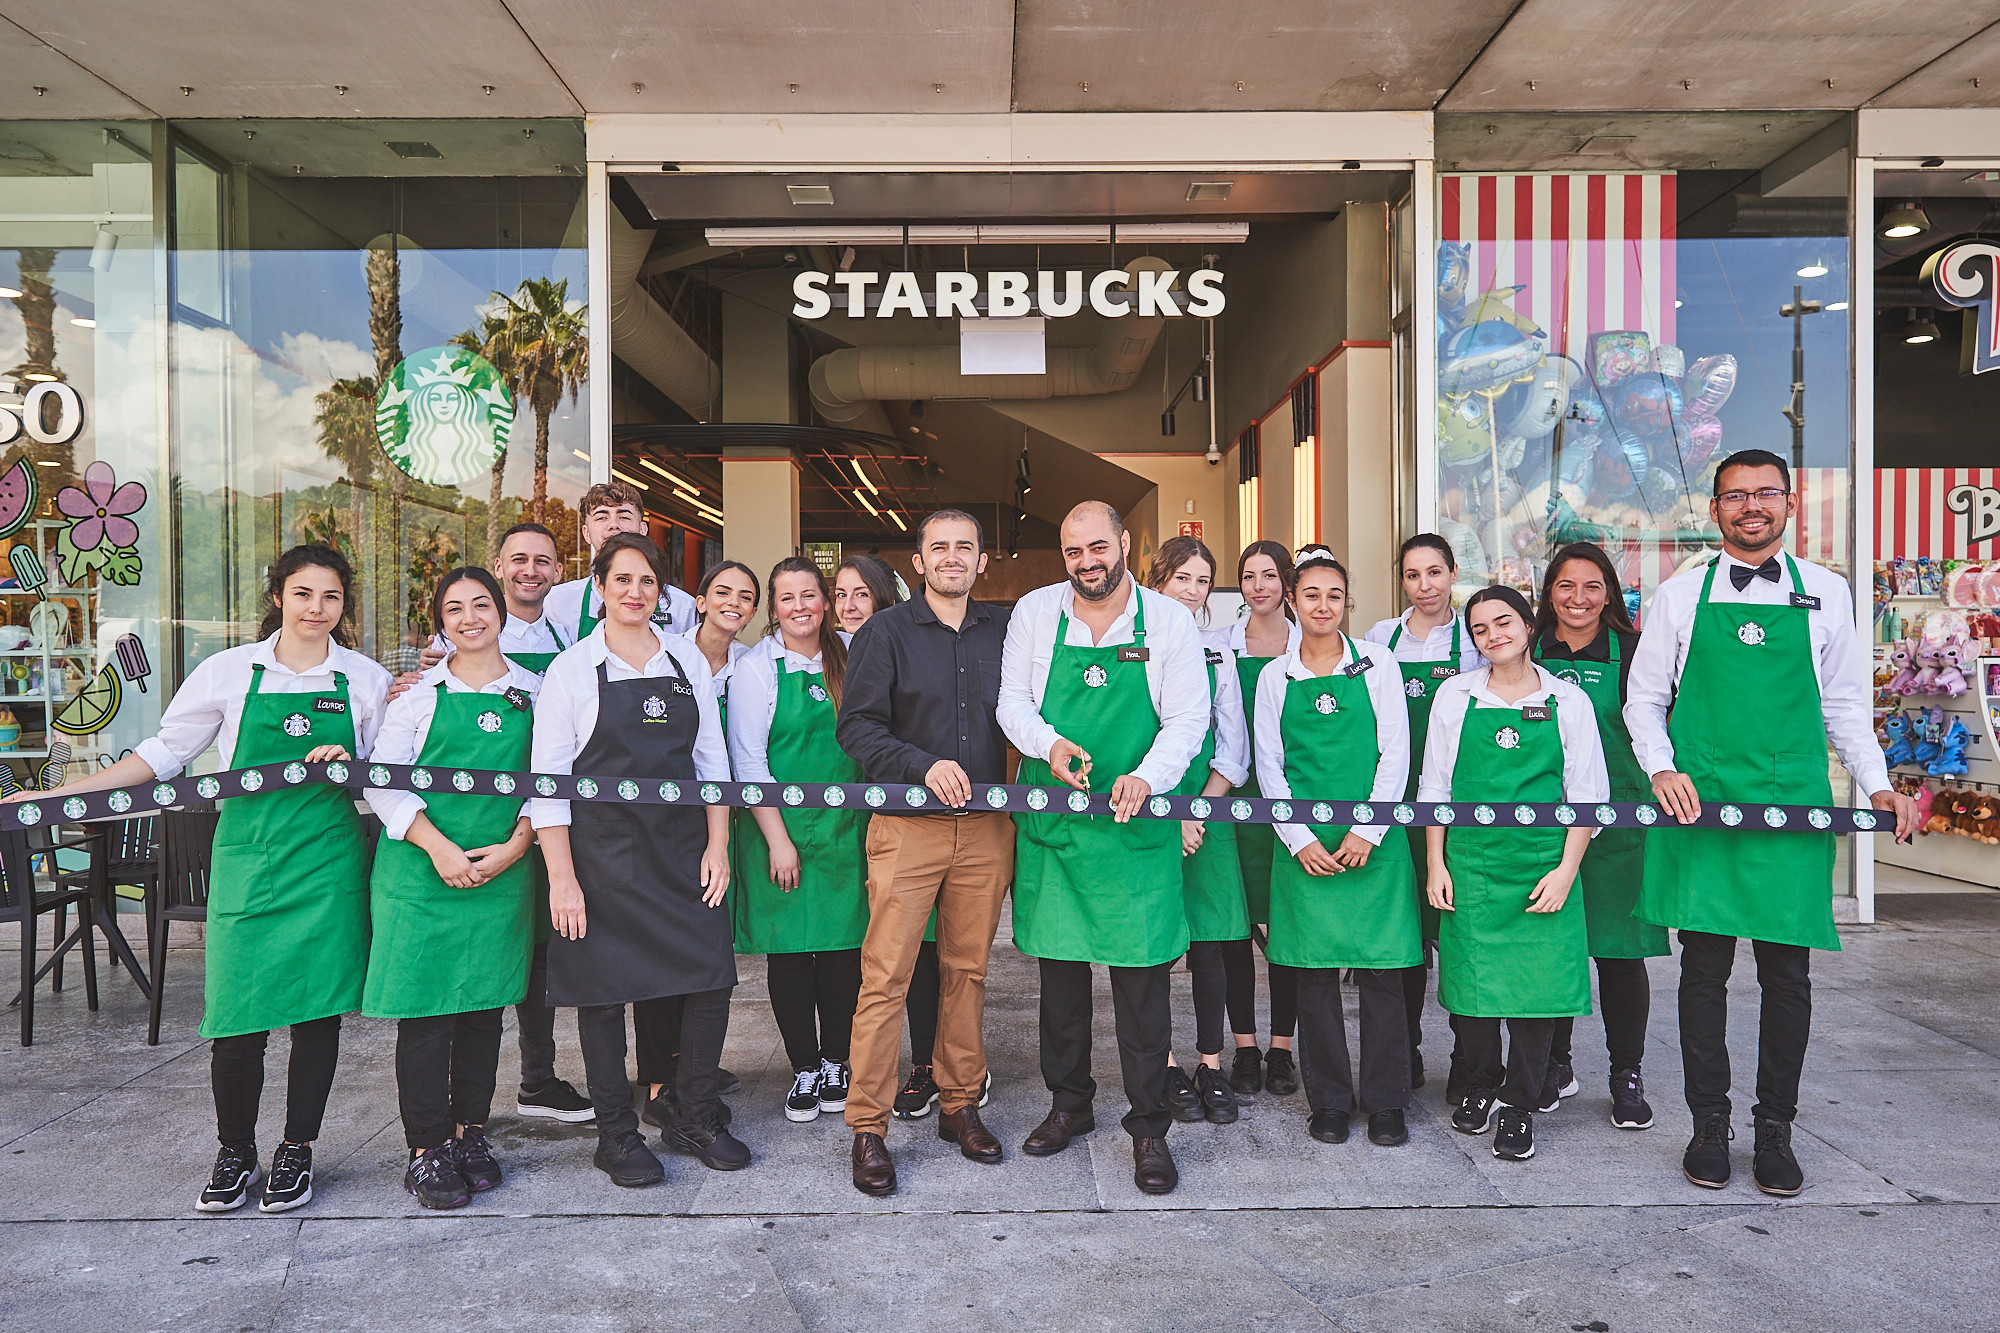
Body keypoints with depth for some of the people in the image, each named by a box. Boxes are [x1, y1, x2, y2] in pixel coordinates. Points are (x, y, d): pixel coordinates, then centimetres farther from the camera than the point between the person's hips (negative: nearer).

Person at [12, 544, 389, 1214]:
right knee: (236, 1017, -1)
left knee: (317, 1008, 4)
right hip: (247, 857, 0)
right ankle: (235, 1155, 21)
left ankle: (296, 1151, 22)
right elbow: (164, 752, 8)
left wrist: (350, 765, -11)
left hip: (329, 858, 0)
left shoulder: (368, 680, 4)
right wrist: (58, 795, 4)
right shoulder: (230, 671, 2)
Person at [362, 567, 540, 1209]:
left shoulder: (534, 692, 9)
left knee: (485, 1004, 8)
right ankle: (426, 1149, 10)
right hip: (422, 867, -2)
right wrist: (438, 847, -14)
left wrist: (515, 845, -8)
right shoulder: (418, 692, 4)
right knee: (424, 1008, -1)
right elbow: (382, 781, -2)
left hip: (502, 868, 2)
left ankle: (471, 1133, 22)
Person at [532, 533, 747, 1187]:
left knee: (711, 978, 1)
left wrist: (717, 845, 2)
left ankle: (696, 1120, 20)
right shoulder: (572, 669, -2)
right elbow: (548, 781, -4)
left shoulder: (689, 660, 8)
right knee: (605, 991, 4)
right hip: (603, 851, -3)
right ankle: (617, 1134, 21)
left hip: (683, 845, 3)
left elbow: (712, 757, 10)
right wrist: (561, 876, -10)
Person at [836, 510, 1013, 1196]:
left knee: (968, 970, 10)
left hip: (986, 828, 3)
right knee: (886, 976, -4)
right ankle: (868, 1126, 7)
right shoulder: (884, 632, 2)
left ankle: (959, 1105, 24)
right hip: (907, 827, -3)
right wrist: (924, 765, -18)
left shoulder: (1005, 631, 11)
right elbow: (857, 726, -5)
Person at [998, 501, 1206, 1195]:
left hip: (1136, 824, -2)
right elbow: (1011, 699, 7)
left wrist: (1145, 778, -20)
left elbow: (1188, 717, -3)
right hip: (1051, 820, 2)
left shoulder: (1169, 620, 0)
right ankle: (1069, 1104, 30)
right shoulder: (1035, 612, 4)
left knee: (1142, 973, 0)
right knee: (1058, 963, 12)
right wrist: (1047, 744, -14)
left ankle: (1149, 1127, 13)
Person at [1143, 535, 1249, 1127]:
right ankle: (1167, 1066, 14)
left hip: (1206, 810, 3)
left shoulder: (1218, 653, 12)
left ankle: (1211, 1065, 14)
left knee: (1207, 943, 3)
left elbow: (1233, 751, 10)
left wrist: (1199, 811, -4)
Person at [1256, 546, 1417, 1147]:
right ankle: (1329, 1101, 17)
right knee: (1315, 974, 4)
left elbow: (1395, 753, 1)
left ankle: (1386, 1102, 14)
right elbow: (1269, 766, 6)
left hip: (1373, 842, -1)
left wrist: (1367, 831, -9)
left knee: (1381, 972, 1)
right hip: (1305, 846, 1)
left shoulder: (1377, 663, 5)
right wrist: (1299, 839, -5)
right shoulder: (1275, 677, 8)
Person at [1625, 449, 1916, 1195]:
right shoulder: (1680, 595, 5)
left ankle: (1775, 1128, 20)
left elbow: (1844, 704, 14)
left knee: (1787, 974, 5)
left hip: (1793, 808, 1)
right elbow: (1643, 700, 8)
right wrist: (1661, 770, -7)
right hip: (1699, 805, -1)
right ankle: (1709, 1124, 18)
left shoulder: (1827, 593, 9)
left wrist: (1877, 784, 3)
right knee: (1704, 970, 4)